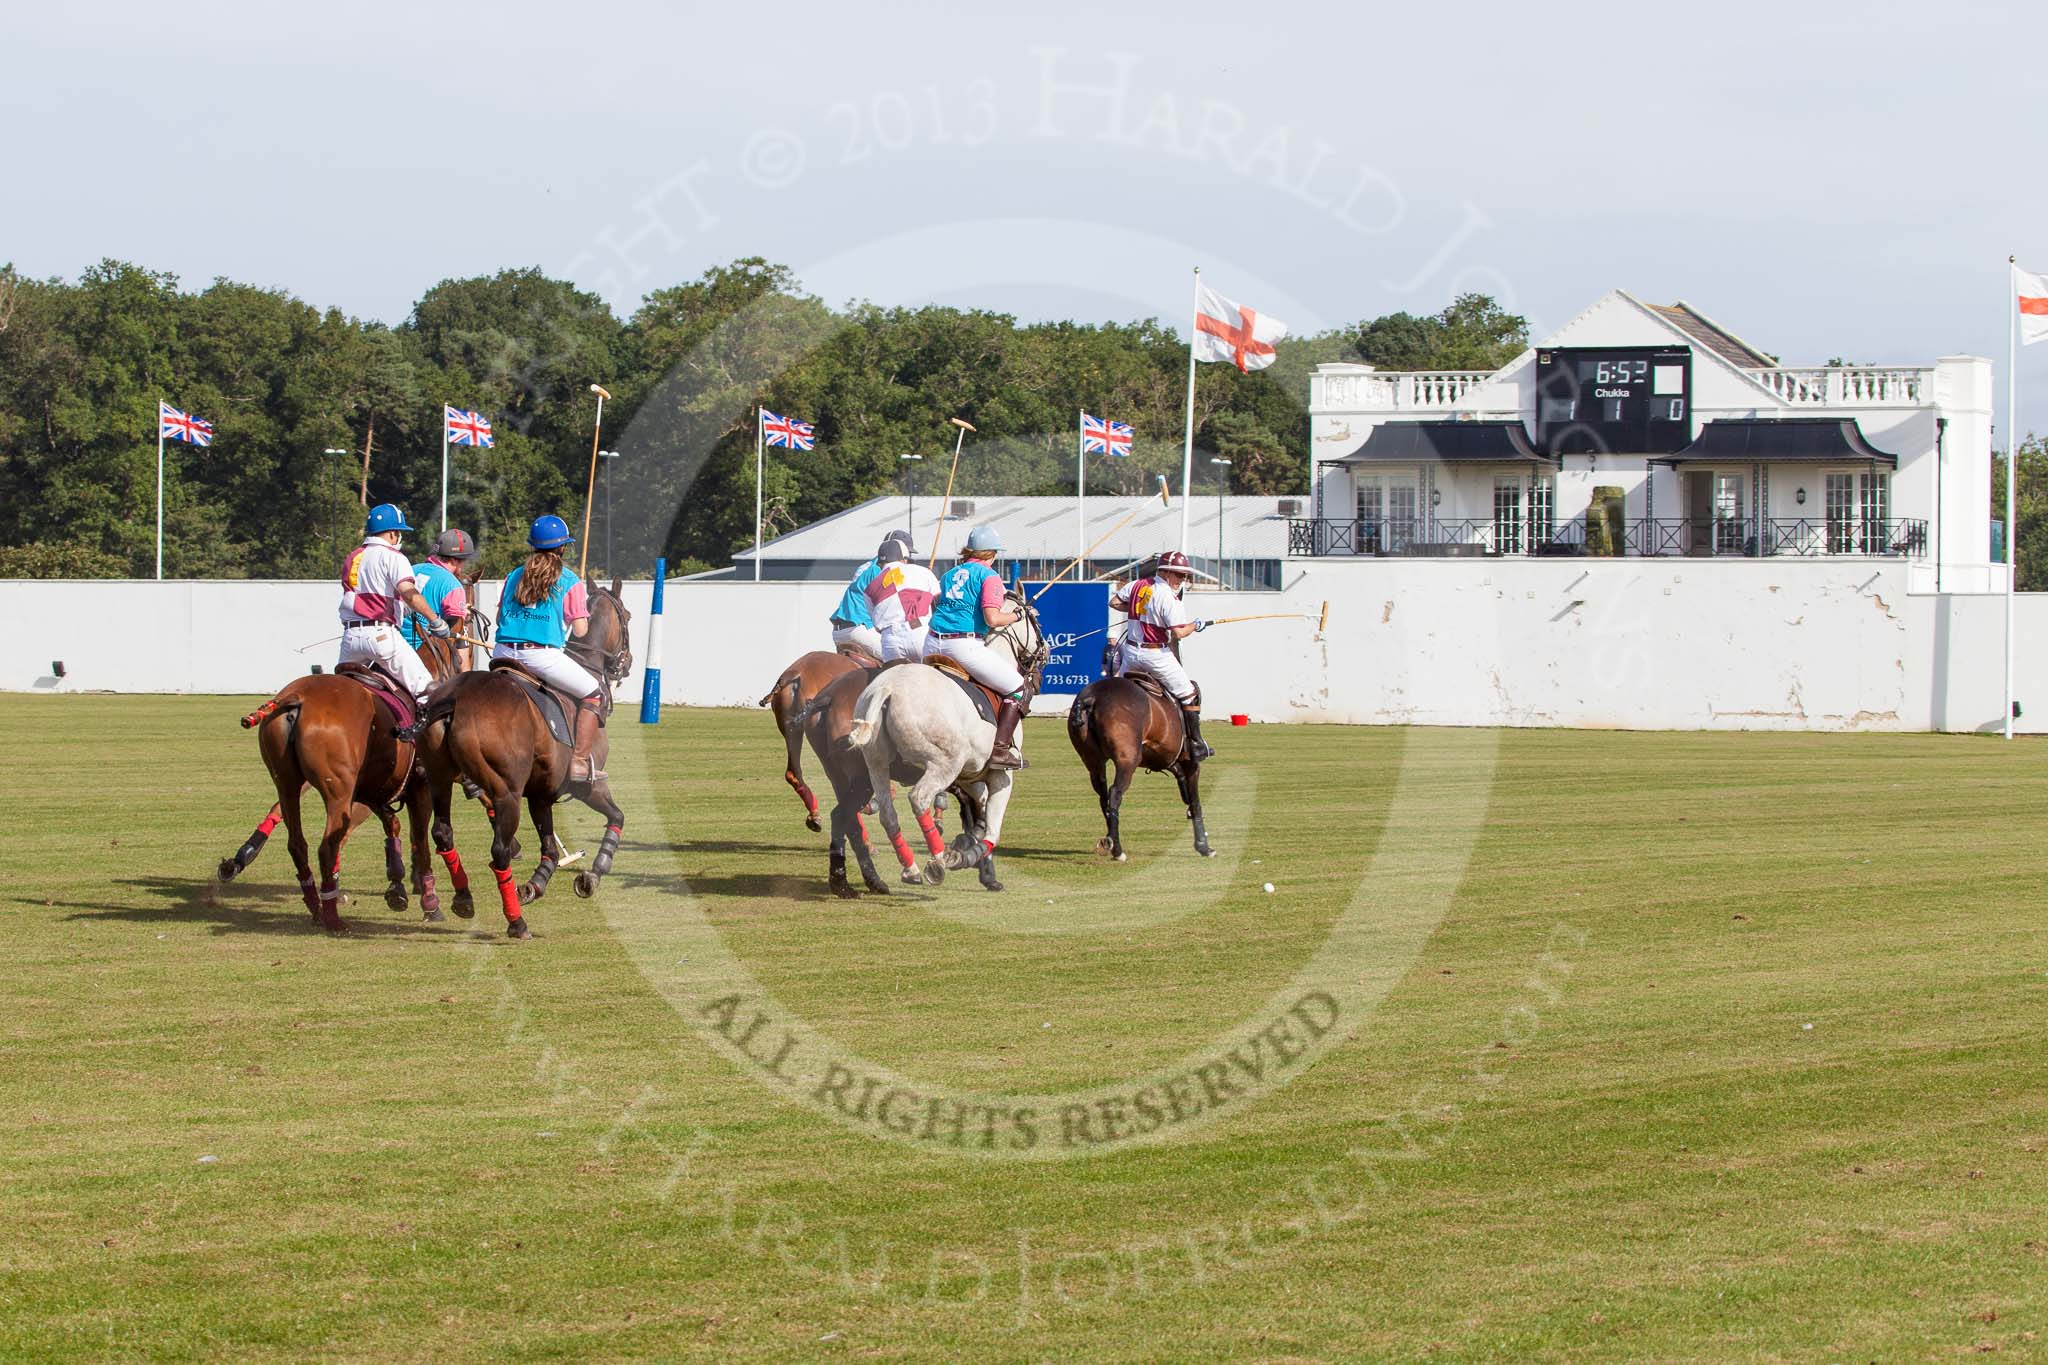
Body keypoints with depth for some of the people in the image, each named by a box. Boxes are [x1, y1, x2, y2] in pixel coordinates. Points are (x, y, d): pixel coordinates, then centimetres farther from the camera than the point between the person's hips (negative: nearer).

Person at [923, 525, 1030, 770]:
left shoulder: (949, 575, 19)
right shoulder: (989, 576, -2)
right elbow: (992, 619, -13)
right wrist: (1016, 614, 4)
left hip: (933, 643, 7)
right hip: (964, 646, -7)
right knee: (1017, 687, 3)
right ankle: (1000, 749, -6)